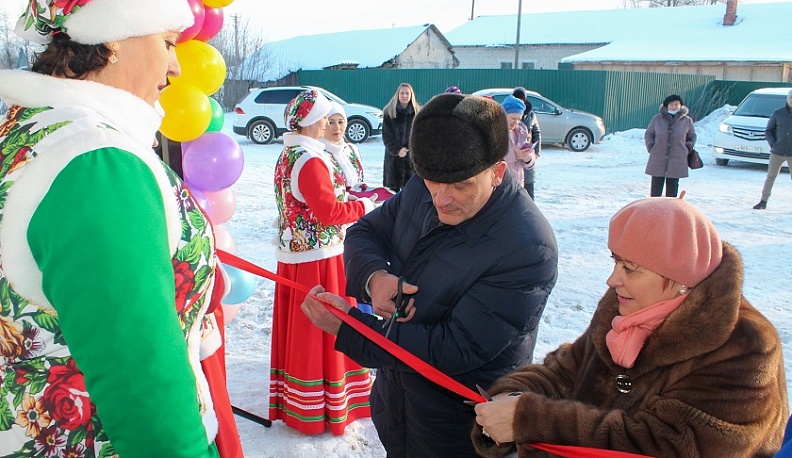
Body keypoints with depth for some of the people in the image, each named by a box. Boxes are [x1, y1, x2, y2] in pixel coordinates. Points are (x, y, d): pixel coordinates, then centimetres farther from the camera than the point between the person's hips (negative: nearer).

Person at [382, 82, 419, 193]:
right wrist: (397, 149, -14)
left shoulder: (417, 113, 7)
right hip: (393, 155, 0)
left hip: (411, 155, 0)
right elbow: (386, 135, -2)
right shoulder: (389, 112, 3)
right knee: (393, 187, 2)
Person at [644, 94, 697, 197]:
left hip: (677, 160, 1)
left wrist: (688, 148, 1)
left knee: (672, 190, 6)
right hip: (658, 159, 0)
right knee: (656, 187, 3)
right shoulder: (657, 118, 1)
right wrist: (650, 147, -3)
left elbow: (692, 136, 17)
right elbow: (648, 134, 11)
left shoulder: (687, 120, 4)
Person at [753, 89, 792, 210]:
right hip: (777, 152, 1)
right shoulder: (777, 113, 1)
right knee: (771, 176, 7)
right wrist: (773, 144, -7)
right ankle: (763, 201, 15)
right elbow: (768, 131, 7)